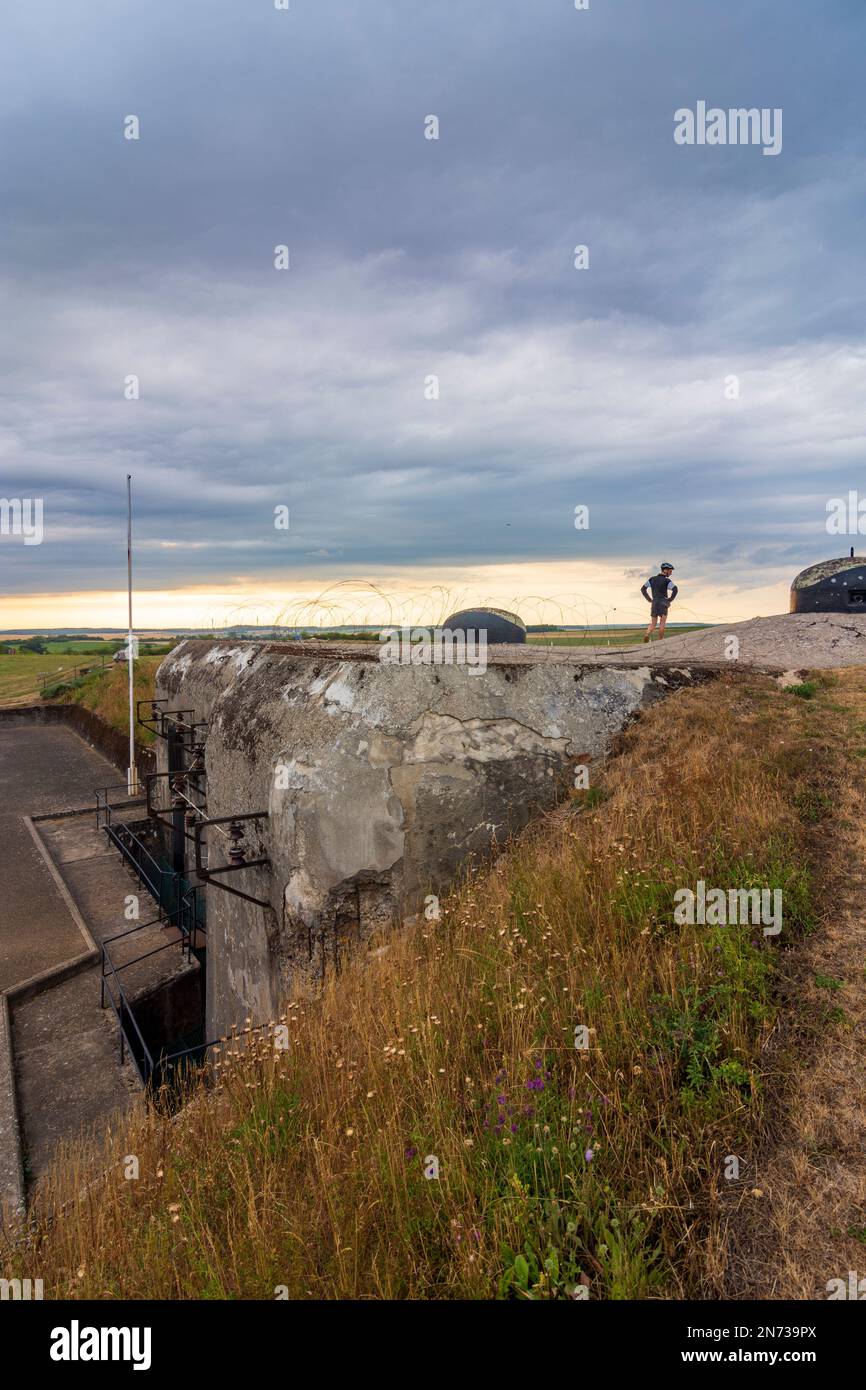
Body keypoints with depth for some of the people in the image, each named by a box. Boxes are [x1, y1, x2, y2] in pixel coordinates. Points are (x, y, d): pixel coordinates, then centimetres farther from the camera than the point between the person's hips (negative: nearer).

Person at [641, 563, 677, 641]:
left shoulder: (652, 579, 10)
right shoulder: (667, 580, -6)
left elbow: (643, 589, 14)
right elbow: (675, 590, -21)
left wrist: (649, 599, 14)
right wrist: (670, 599, -9)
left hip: (654, 603, 4)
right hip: (663, 603, -4)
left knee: (653, 623, 8)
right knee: (662, 623, 2)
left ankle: (647, 634, -19)